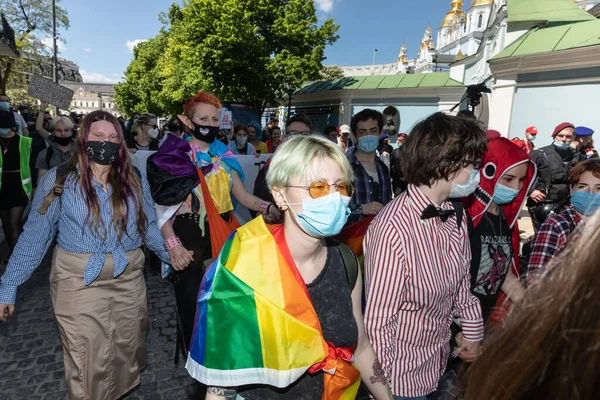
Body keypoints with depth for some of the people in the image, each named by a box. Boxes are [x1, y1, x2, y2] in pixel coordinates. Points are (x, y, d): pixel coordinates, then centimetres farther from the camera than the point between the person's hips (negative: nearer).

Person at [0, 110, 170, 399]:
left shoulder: (135, 180, 3)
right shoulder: (58, 180, -6)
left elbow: (148, 226, 9)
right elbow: (34, 236, -3)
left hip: (128, 278, 3)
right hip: (79, 281, -3)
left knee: (127, 350, 18)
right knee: (88, 362, 6)